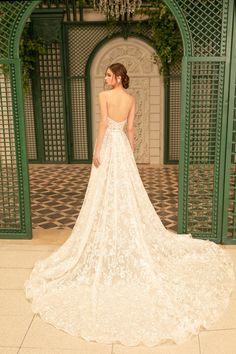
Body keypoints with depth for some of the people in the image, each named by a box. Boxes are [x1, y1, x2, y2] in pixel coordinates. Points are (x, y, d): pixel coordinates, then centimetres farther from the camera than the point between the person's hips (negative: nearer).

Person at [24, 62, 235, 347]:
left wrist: (96, 151, -13)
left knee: (107, 195, 0)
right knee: (127, 193, 12)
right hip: (123, 147, 6)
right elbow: (131, 128, 9)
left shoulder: (104, 96, -10)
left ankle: (108, 245, 8)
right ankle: (129, 236, 21)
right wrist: (131, 152, 16)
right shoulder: (131, 99, 8)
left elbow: (103, 124, -16)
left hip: (108, 146, -6)